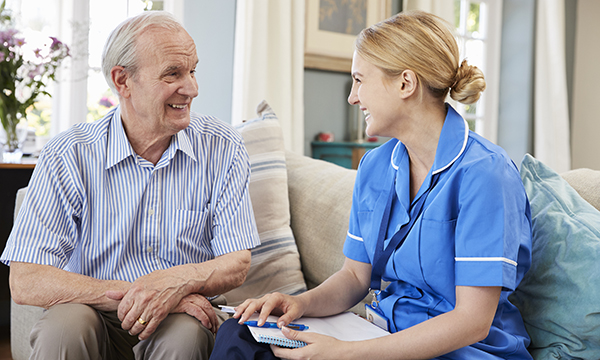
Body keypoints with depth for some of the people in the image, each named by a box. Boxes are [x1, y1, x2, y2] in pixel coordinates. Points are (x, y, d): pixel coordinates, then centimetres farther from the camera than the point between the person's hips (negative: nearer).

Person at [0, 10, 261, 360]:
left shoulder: (223, 148, -5)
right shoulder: (69, 157, -10)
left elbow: (237, 264, -6)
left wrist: (177, 281, -27)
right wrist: (132, 296, -25)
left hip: (186, 315, 0)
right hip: (98, 316, 0)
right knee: (64, 327, -31)